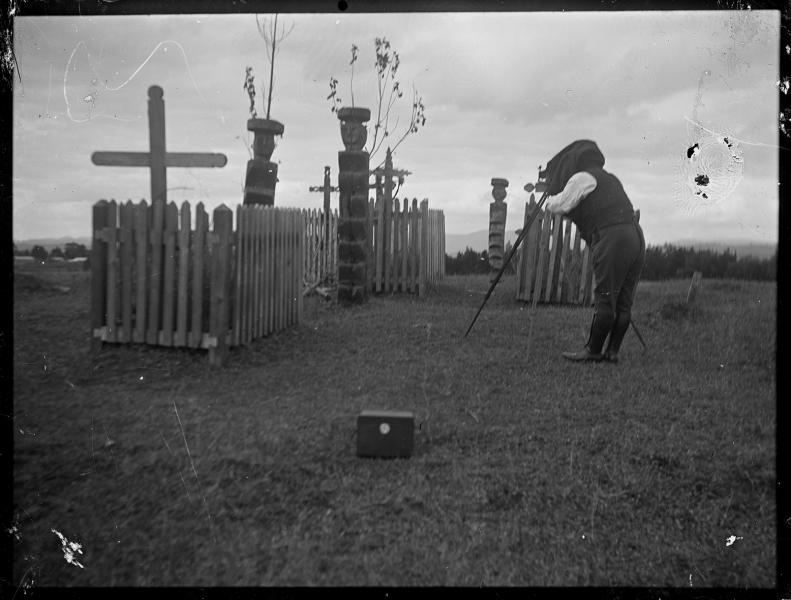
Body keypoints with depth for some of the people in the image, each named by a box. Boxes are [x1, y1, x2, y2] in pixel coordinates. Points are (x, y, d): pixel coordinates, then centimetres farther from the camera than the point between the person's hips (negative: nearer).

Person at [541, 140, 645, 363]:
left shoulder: (582, 178, 0)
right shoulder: (609, 178, 27)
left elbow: (560, 206, -5)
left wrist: (550, 195, 19)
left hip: (612, 238, -9)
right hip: (635, 235, 9)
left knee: (604, 300, -4)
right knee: (623, 303, 7)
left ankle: (593, 351, 2)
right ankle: (612, 351, 11)